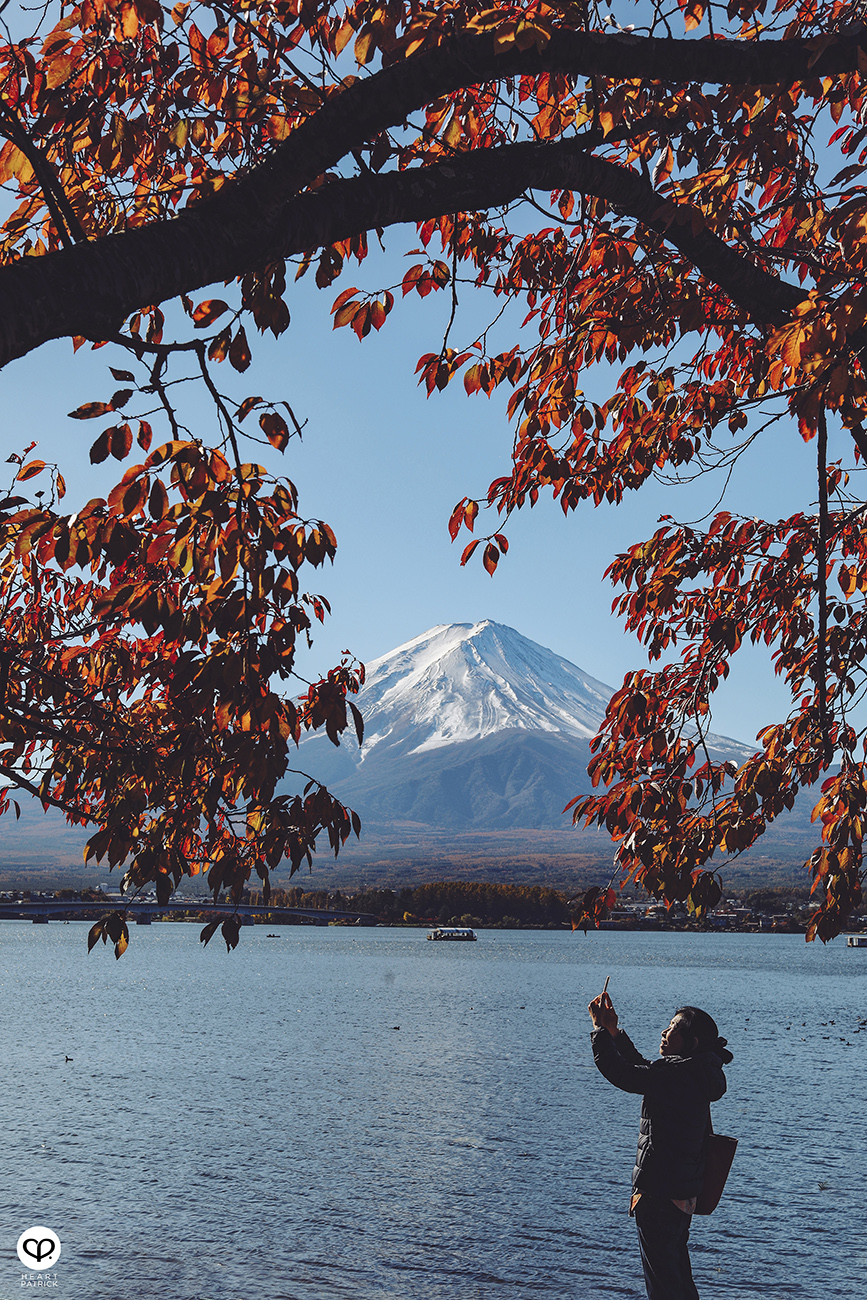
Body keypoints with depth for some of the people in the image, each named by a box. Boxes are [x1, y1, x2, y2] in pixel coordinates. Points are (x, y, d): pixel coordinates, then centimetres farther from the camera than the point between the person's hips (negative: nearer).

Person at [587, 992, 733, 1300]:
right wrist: (613, 1031, 17)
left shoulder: (678, 1076, -21)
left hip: (659, 1196, -10)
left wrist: (600, 1028, -12)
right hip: (683, 1193, 10)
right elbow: (642, 1069, 21)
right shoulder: (695, 1074, 9)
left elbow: (620, 1073, -22)